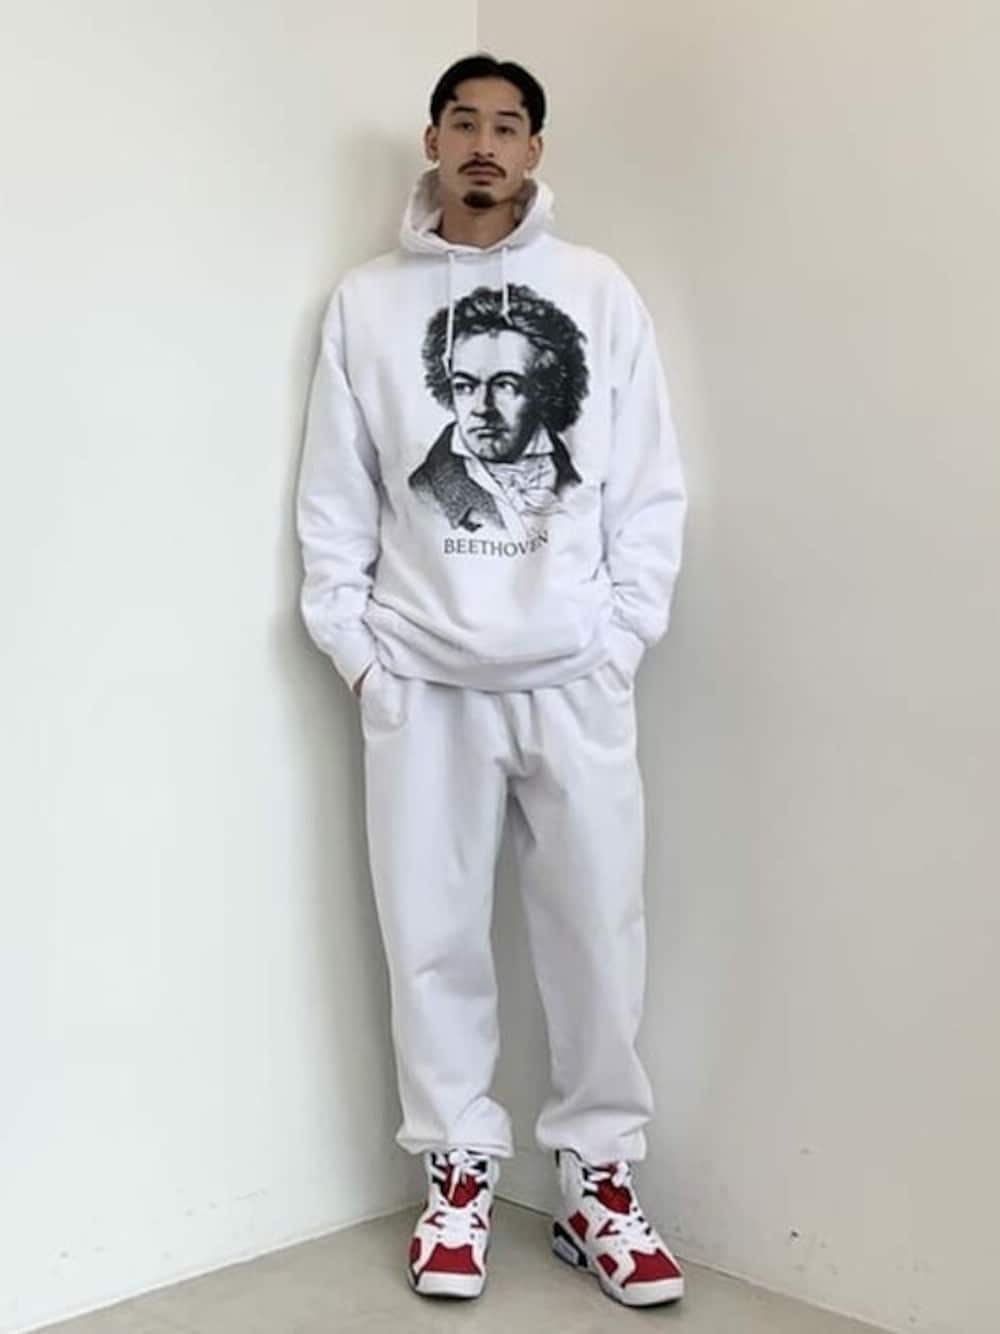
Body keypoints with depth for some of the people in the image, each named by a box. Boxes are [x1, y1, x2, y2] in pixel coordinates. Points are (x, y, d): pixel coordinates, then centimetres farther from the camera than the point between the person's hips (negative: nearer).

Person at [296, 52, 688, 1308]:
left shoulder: (600, 291, 6)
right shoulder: (365, 300, 7)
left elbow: (651, 485, 5)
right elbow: (333, 498, 5)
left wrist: (623, 634, -2)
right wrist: (353, 647, 0)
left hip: (575, 673, 0)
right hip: (421, 676, 0)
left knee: (597, 930, 4)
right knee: (433, 935, 5)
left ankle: (596, 1180, 19)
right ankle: (458, 1169, 21)